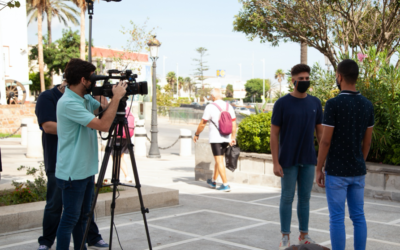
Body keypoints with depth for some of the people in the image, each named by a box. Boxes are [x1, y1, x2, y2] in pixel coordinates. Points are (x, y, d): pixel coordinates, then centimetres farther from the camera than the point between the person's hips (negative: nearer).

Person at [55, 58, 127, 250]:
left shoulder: (86, 98, 7)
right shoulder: (68, 103, -22)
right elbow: (103, 125, -27)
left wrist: (117, 96, 0)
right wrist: (117, 97, -20)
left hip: (86, 170, 9)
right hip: (72, 173, -9)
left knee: (82, 216, 16)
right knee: (70, 218, -1)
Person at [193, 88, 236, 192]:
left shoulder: (210, 107, -10)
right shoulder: (229, 106, 5)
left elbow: (202, 124, -6)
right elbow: (234, 124, 7)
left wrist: (197, 134, 8)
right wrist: (233, 137, 14)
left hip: (215, 138, -6)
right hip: (226, 138, 6)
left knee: (219, 161, -3)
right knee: (218, 159, 18)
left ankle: (225, 184, -8)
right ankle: (213, 181, 31)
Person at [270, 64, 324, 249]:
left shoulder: (315, 103, 3)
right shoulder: (282, 104, -9)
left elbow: (320, 131, 9)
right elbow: (274, 134, -8)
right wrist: (275, 163, -12)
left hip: (308, 161, 4)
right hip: (288, 161, -4)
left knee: (305, 197, 11)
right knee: (287, 197, 3)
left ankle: (304, 235, 22)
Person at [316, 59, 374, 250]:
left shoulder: (333, 104, -17)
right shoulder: (367, 105, 3)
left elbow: (325, 141, -16)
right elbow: (367, 141, 9)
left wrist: (318, 170, -7)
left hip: (337, 171, -6)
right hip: (357, 171, 6)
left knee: (336, 218, 2)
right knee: (358, 217, 12)